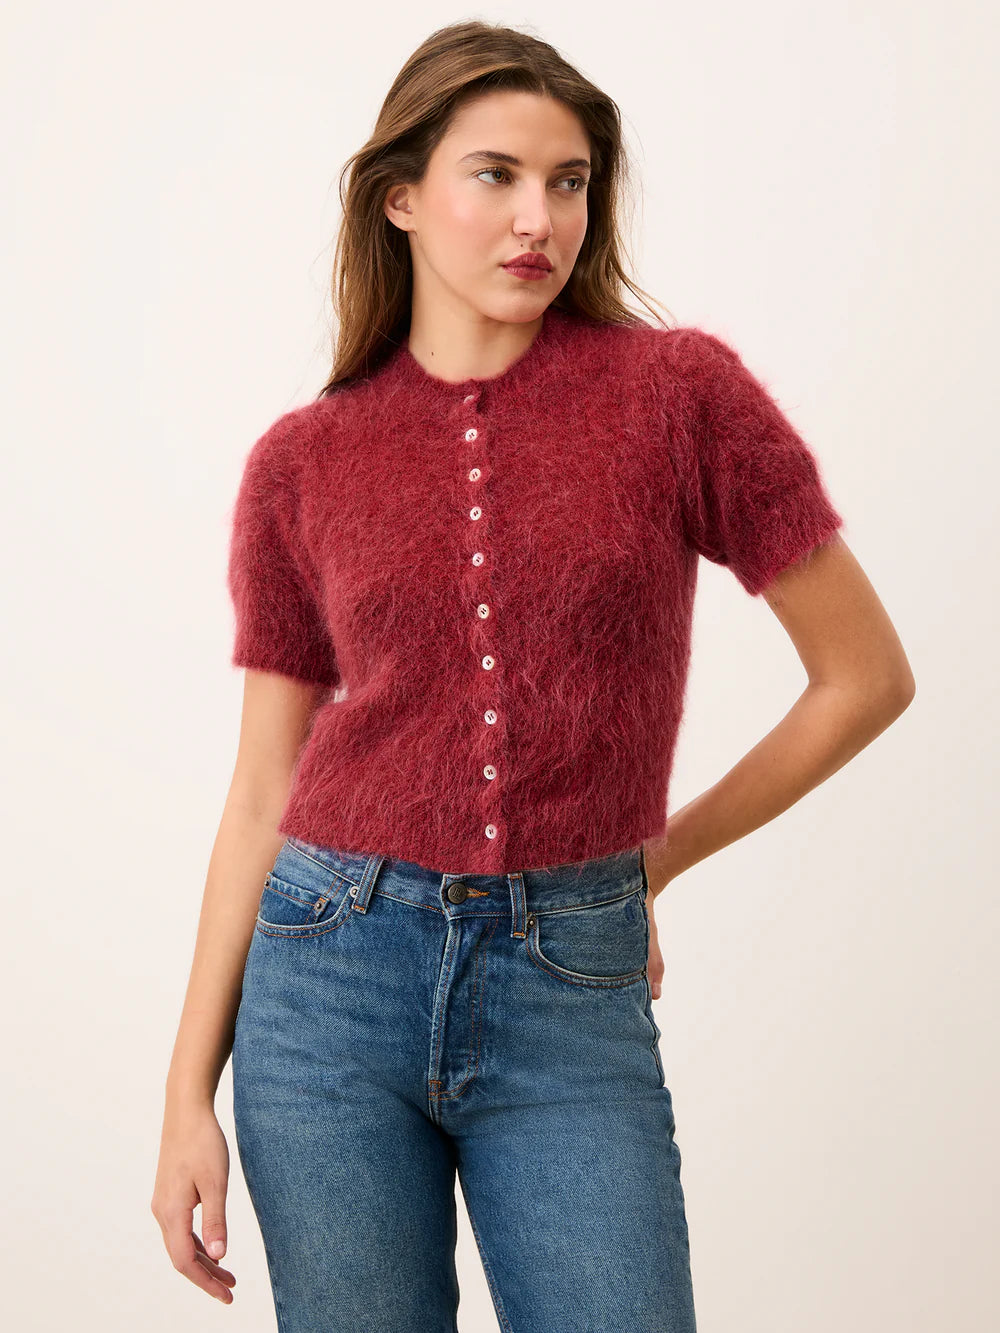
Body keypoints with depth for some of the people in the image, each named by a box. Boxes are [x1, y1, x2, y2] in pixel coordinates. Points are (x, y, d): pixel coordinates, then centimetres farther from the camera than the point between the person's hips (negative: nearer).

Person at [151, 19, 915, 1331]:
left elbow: (867, 674, 4)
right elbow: (264, 793, 6)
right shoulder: (303, 462, 3)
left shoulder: (679, 390, -3)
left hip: (573, 992, -1)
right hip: (333, 973, 2)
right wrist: (190, 1093, 3)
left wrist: (660, 854, 10)